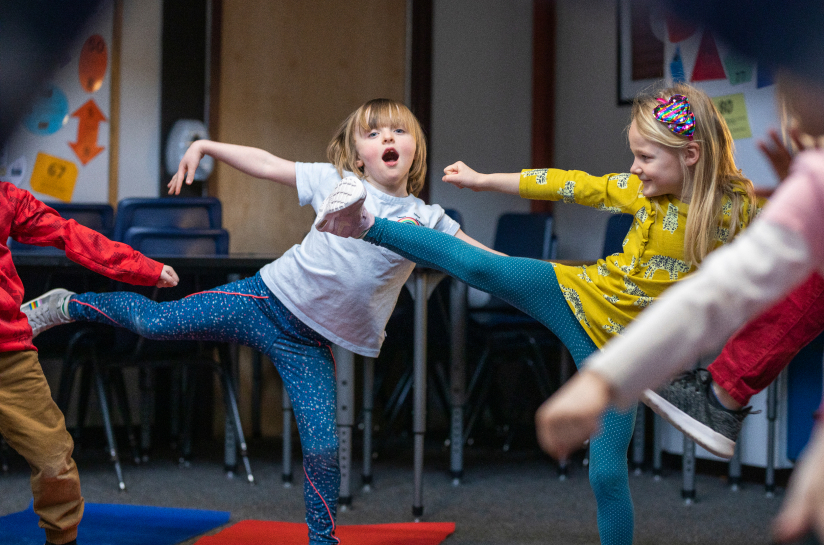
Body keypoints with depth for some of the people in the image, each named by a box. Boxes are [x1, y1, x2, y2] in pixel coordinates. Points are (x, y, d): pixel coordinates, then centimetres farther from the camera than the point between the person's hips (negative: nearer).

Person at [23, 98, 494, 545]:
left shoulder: (426, 220, 1)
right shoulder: (336, 181, -2)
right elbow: (266, 164, 5)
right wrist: (203, 147, 3)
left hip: (310, 345, 1)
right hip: (267, 300, -1)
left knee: (323, 450, -8)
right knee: (153, 320, 0)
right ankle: (71, 305, 28)